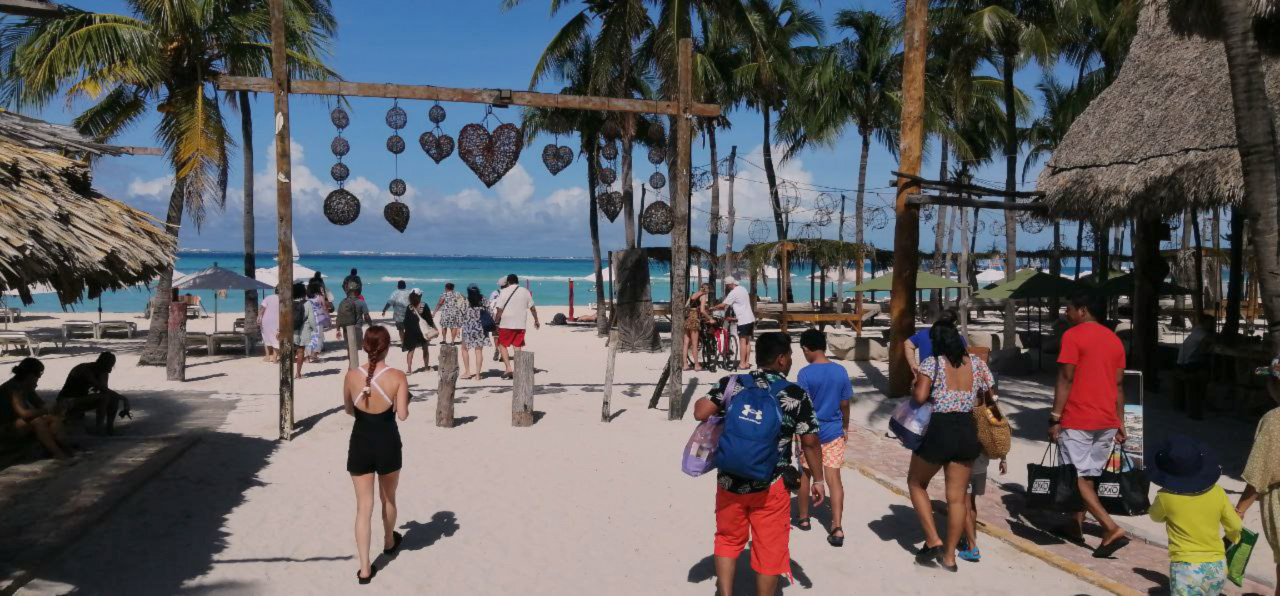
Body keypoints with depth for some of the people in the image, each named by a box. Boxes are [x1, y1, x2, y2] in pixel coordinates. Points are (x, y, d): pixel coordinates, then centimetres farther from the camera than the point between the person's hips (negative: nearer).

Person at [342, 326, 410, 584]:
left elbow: (349, 410, 8)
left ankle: (365, 568, 8)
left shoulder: (352, 376, -6)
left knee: (363, 506, 8)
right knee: (388, 498, 24)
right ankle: (389, 541, 49)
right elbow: (402, 415, -15)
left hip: (360, 444, 1)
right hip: (387, 444, -1)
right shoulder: (398, 377, -14)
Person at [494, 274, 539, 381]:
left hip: (506, 324, -3)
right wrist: (536, 321, 21)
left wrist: (495, 322, 0)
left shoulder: (504, 292, -4)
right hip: (520, 324, 3)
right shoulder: (525, 292, 6)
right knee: (518, 347, 8)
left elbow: (499, 310, -8)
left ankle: (508, 368, -4)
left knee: (502, 345, 9)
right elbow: (532, 308, 9)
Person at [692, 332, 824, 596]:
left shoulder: (730, 384, -4)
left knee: (728, 540, 22)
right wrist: (818, 479, 8)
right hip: (771, 486, -2)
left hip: (730, 481, 3)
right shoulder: (797, 395, -7)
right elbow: (810, 442, -3)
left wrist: (702, 401, 13)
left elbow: (700, 413, -9)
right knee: (769, 549, 12)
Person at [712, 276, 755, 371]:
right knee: (747, 341, 11)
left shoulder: (733, 293, -13)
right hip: (750, 319, 9)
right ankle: (747, 363, 14)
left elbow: (723, 305, -14)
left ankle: (742, 364, -5)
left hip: (743, 320, -9)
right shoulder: (743, 289, 14)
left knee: (742, 341, -6)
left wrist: (712, 308, 0)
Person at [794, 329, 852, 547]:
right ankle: (837, 528, -10)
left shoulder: (805, 373, -15)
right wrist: (845, 427, 18)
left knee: (805, 474, 16)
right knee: (834, 478, -1)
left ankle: (803, 518, 30)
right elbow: (844, 404, 4)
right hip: (833, 431, 3)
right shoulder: (841, 371, -2)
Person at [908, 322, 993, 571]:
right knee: (957, 496, 11)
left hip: (937, 431, -4)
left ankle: (933, 541, 10)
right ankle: (949, 556, 18)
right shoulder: (977, 364, 5)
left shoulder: (931, 363, -8)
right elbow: (988, 396, 10)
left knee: (916, 483, 18)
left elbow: (920, 396, -18)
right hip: (968, 432, 4)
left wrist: (912, 389, 3)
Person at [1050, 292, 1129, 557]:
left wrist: (1054, 418, -12)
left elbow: (1066, 379, -14)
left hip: (1077, 420, -7)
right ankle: (1076, 526, 22)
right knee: (1090, 475, 15)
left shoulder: (1072, 336, -9)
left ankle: (1112, 529, -13)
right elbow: (1118, 384, 14)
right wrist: (1120, 422, 17)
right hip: (1107, 421, 7)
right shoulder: (1114, 339, 13)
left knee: (1078, 477, -3)